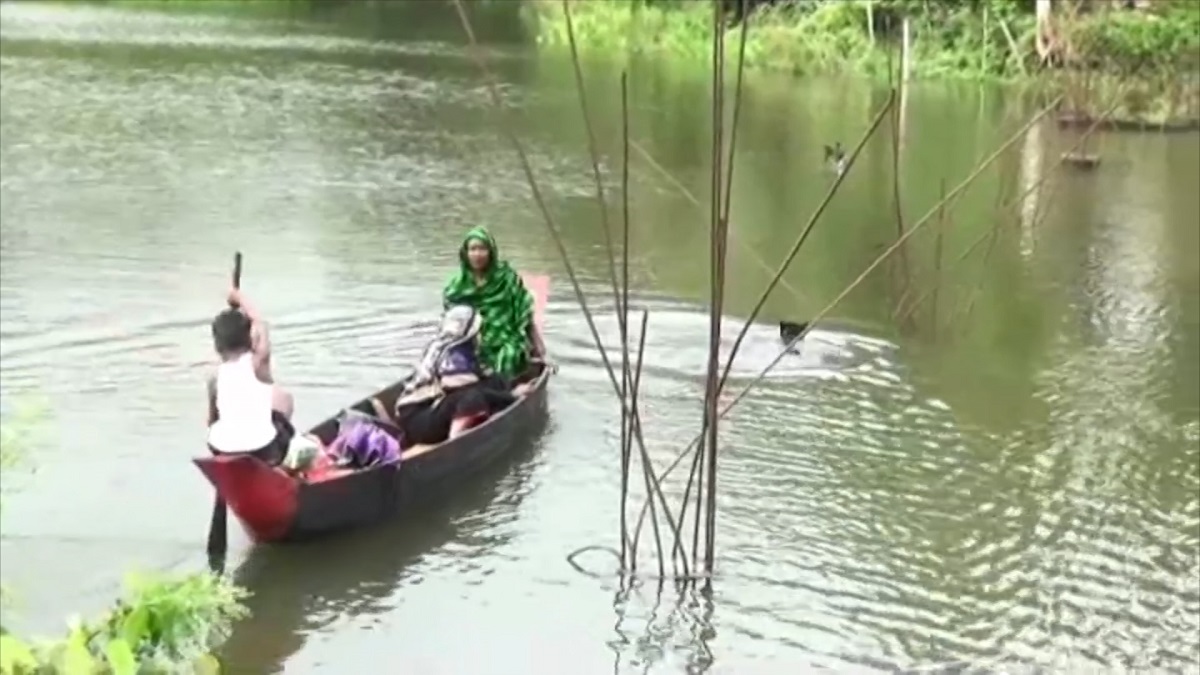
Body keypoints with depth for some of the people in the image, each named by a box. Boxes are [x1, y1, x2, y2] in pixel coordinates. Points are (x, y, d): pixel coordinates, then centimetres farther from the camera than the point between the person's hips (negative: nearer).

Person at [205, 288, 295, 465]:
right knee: (283, 398, 23)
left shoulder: (215, 377, 5)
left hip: (222, 451, 3)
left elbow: (212, 420, 11)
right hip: (263, 451, -3)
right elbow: (260, 324, 10)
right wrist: (241, 298, 22)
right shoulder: (258, 363, -4)